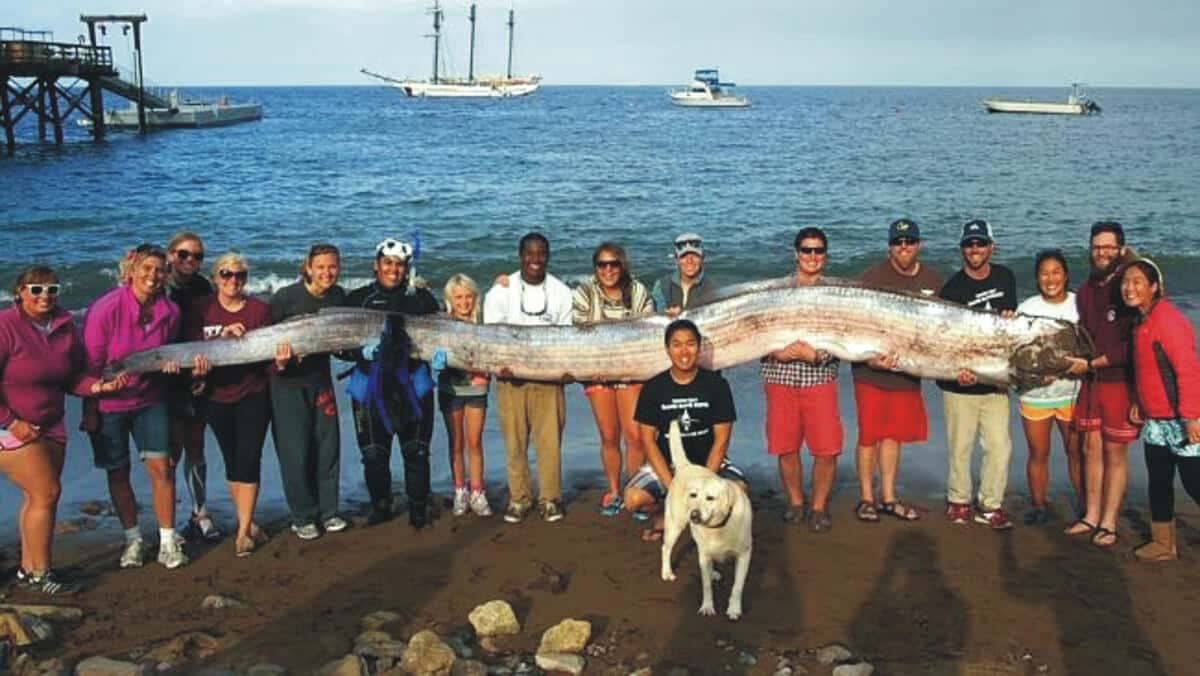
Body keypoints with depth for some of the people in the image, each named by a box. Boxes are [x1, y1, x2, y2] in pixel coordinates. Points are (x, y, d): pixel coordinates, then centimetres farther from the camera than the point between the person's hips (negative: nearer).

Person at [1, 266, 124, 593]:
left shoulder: (65, 326, 4)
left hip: (50, 427, 6)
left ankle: (28, 570, 23)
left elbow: (72, 378, 9)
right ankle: (40, 574, 3)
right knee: (46, 492, -9)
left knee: (37, 497, 10)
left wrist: (98, 386, -10)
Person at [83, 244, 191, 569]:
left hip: (150, 399, 2)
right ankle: (133, 538, 24)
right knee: (118, 472, 7)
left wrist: (169, 362, -11)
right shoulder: (106, 308, -19)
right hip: (108, 403, -2)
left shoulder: (170, 311, -7)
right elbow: (91, 362, -12)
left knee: (160, 466, -5)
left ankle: (167, 540, 5)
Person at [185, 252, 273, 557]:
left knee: (248, 461, -6)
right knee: (232, 461, 11)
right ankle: (248, 523, 24)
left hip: (253, 396, -1)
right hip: (218, 397, 2)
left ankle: (244, 531, 1)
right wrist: (223, 334, -24)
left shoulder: (259, 309, -1)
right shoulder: (201, 309, 0)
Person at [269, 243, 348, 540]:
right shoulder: (286, 297, -15)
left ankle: (328, 512, 20)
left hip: (320, 378, 5)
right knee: (295, 452, -2)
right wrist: (279, 360, -27)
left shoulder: (338, 296, 0)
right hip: (287, 383, -4)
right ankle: (302, 518, 11)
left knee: (327, 446, 7)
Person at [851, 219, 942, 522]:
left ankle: (888, 498, 22)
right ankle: (866, 499, 12)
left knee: (894, 435, 12)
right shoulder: (873, 277, -9)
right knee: (869, 435, 1)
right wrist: (870, 357, -24)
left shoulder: (932, 278, 7)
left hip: (908, 370, 4)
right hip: (872, 370, -4)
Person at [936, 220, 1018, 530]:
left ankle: (990, 505, 14)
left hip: (995, 382, 3)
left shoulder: (1005, 277, 7)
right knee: (960, 447, 4)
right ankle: (959, 501, 22)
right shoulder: (952, 288, -7)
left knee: (1000, 447, 1)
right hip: (960, 383, -3)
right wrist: (957, 370, -25)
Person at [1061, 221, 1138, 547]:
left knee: (1115, 453, 2)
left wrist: (1092, 364, -14)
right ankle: (1091, 517, 20)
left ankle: (1108, 524, 9)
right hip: (1089, 380, 6)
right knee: (1091, 448, 11)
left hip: (1119, 381, -6)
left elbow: (1132, 346, -16)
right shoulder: (1085, 291, 11)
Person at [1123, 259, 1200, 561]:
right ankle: (1163, 544, 26)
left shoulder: (1167, 319, -19)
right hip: (1155, 420, 9)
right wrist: (1139, 402, 14)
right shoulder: (1142, 320, 10)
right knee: (1158, 482, 15)